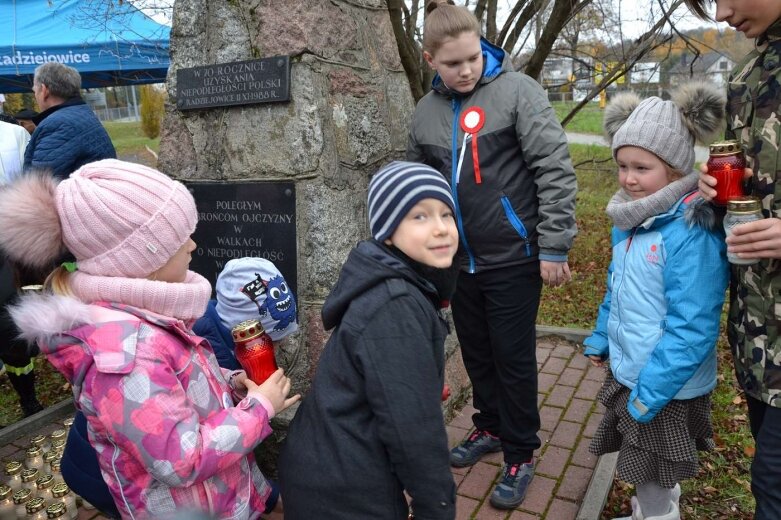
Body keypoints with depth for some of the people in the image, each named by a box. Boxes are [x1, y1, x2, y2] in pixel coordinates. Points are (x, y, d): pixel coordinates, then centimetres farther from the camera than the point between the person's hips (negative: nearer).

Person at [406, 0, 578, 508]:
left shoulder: (517, 90, -9)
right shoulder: (426, 112, 6)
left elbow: (556, 170, -13)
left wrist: (553, 247, -16)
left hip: (513, 257, -5)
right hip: (461, 261, 5)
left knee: (514, 358, 6)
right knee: (477, 354, 18)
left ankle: (520, 454, 25)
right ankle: (490, 427, 40)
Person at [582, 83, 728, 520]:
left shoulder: (692, 234, -27)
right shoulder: (632, 218, 0)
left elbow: (691, 328, -27)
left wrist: (651, 393, -23)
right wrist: (601, 338, 18)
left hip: (667, 388, -8)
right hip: (629, 372, 8)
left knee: (653, 482, 12)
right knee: (649, 477, 27)